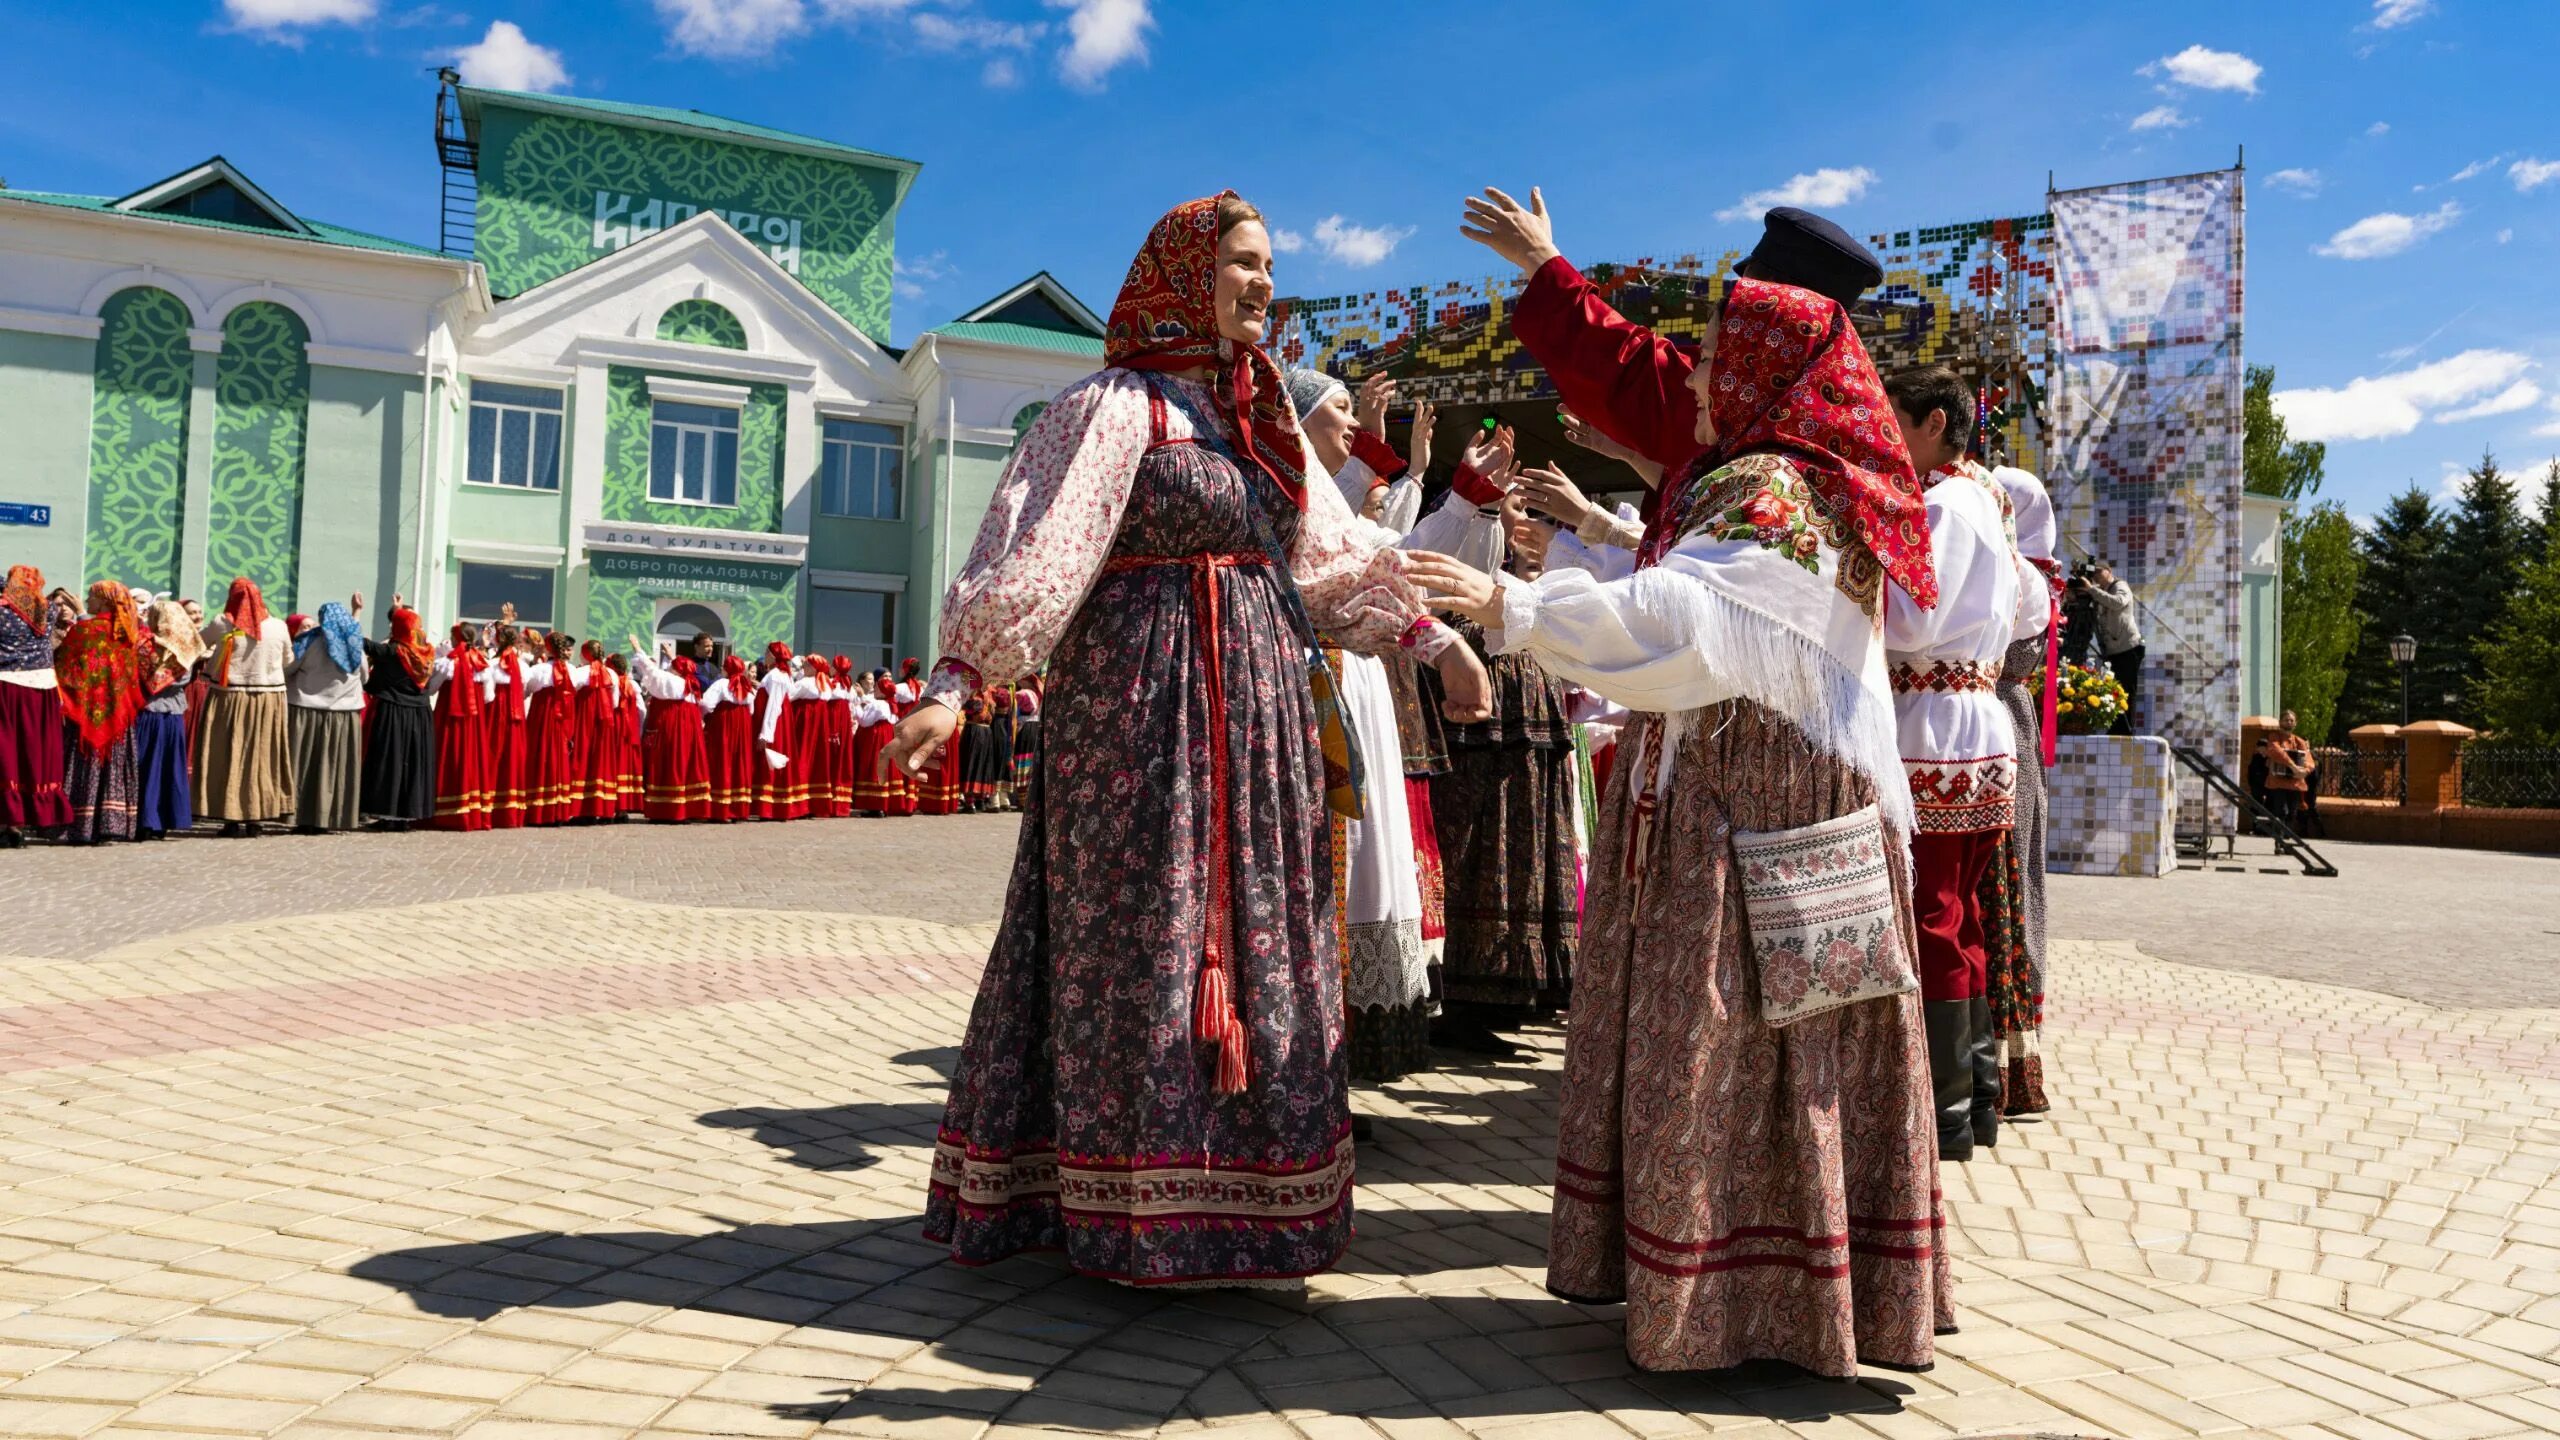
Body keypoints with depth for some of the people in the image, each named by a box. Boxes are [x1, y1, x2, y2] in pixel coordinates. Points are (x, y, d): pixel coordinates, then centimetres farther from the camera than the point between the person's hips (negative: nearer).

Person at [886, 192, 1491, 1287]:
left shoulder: (1263, 416, 15)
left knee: (1253, 936, 11)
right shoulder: (1115, 406, -7)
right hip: (1146, 705, -8)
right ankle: (1149, 1214, 11)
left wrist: (1434, 637, 15)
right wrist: (954, 685, -23)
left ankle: (1232, 1191, 25)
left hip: (1256, 712, 8)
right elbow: (1028, 546, -14)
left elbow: (1334, 552, 20)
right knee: (1142, 937, -1)